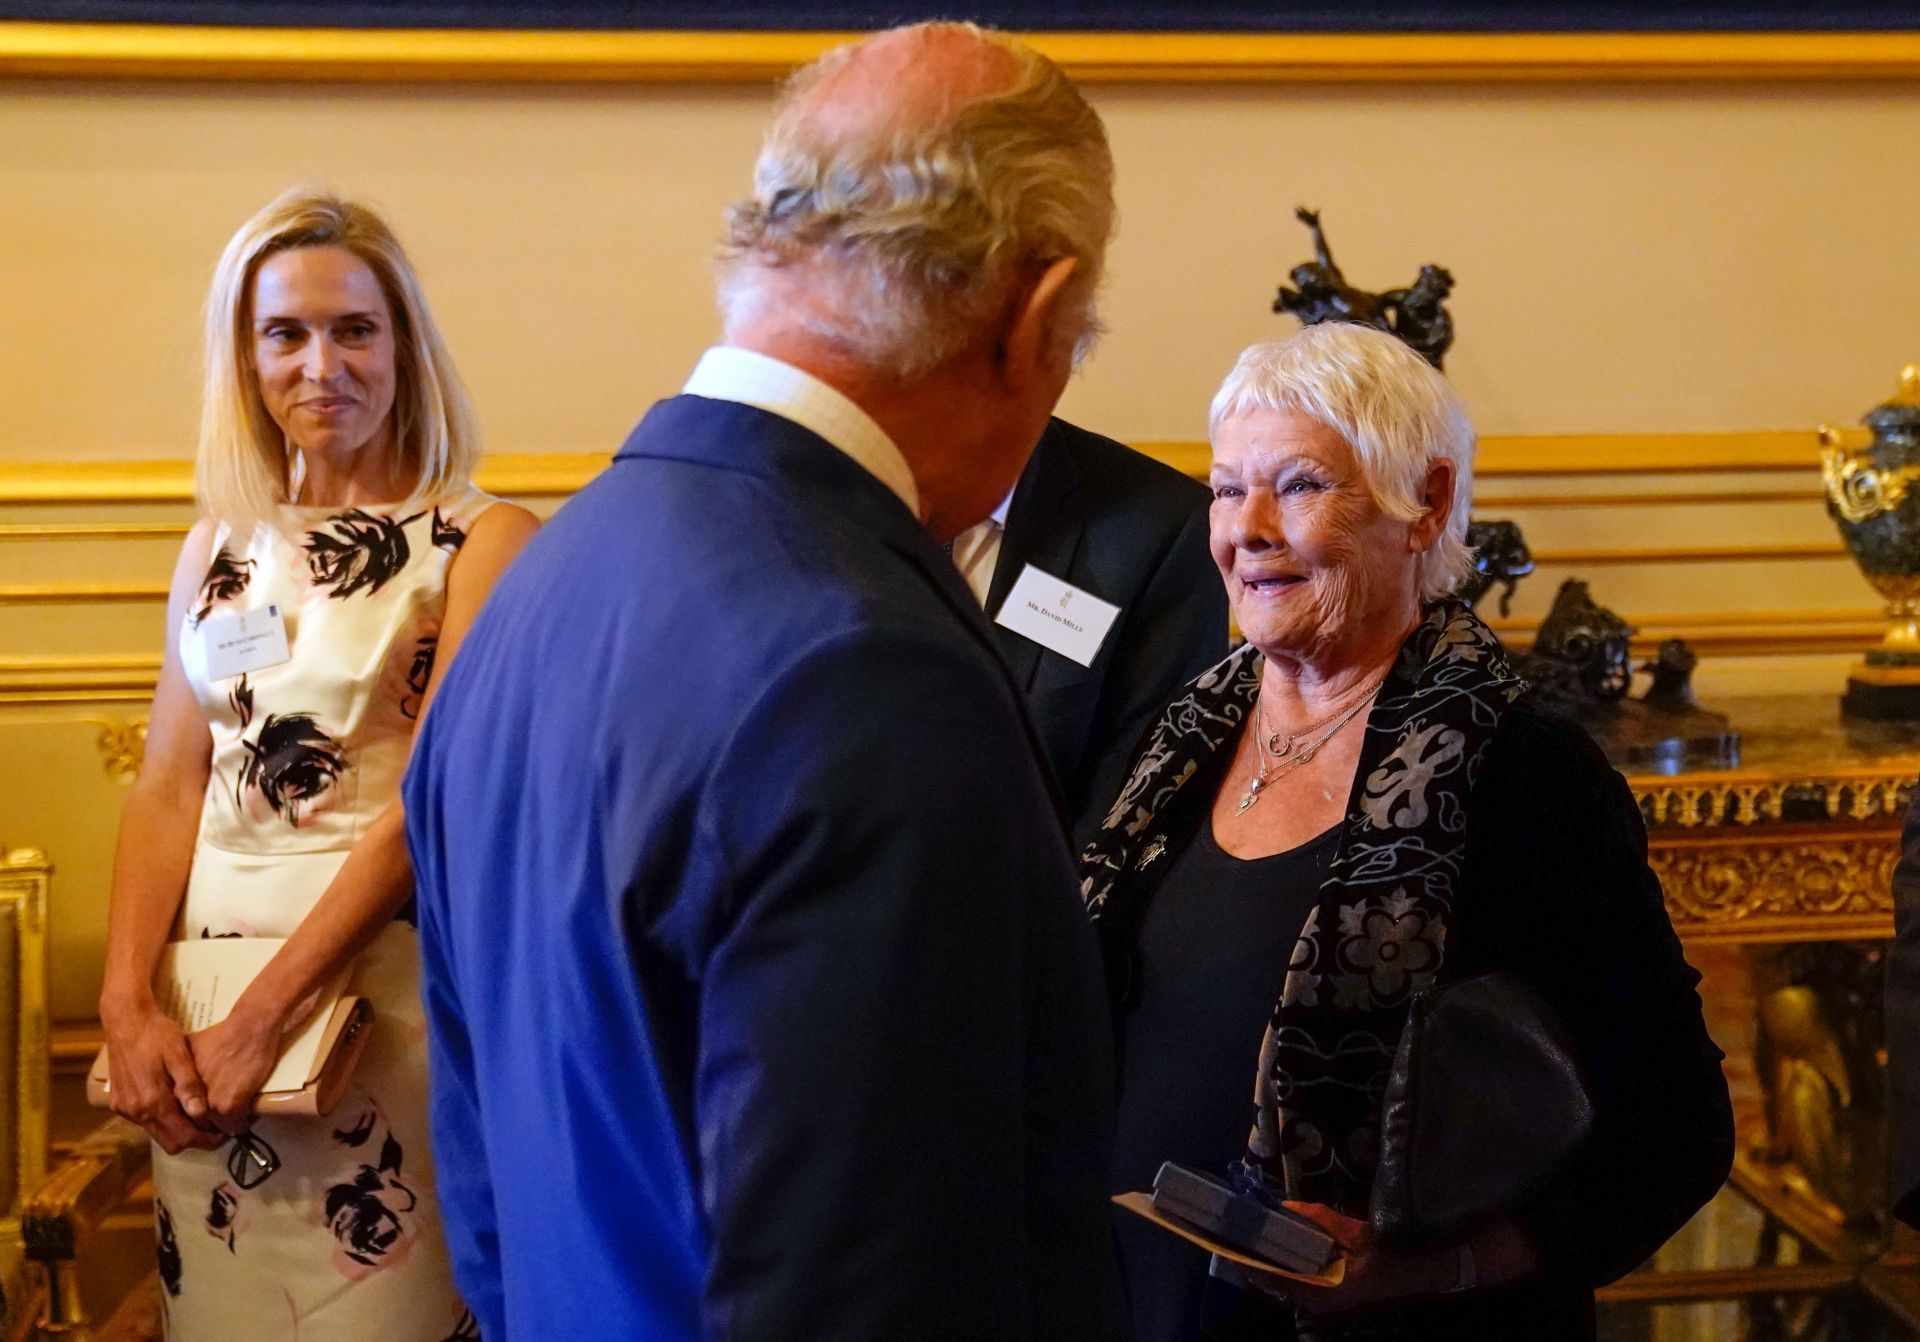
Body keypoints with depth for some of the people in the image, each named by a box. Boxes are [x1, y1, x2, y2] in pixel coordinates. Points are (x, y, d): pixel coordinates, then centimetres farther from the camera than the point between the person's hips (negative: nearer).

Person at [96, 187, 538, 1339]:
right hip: (203, 982, 5)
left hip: (385, 976, -5)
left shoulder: (482, 542, -9)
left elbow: (431, 805, -14)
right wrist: (128, 1003, -7)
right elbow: (168, 787, 6)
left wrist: (261, 1021, -16)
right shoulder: (220, 547, 8)